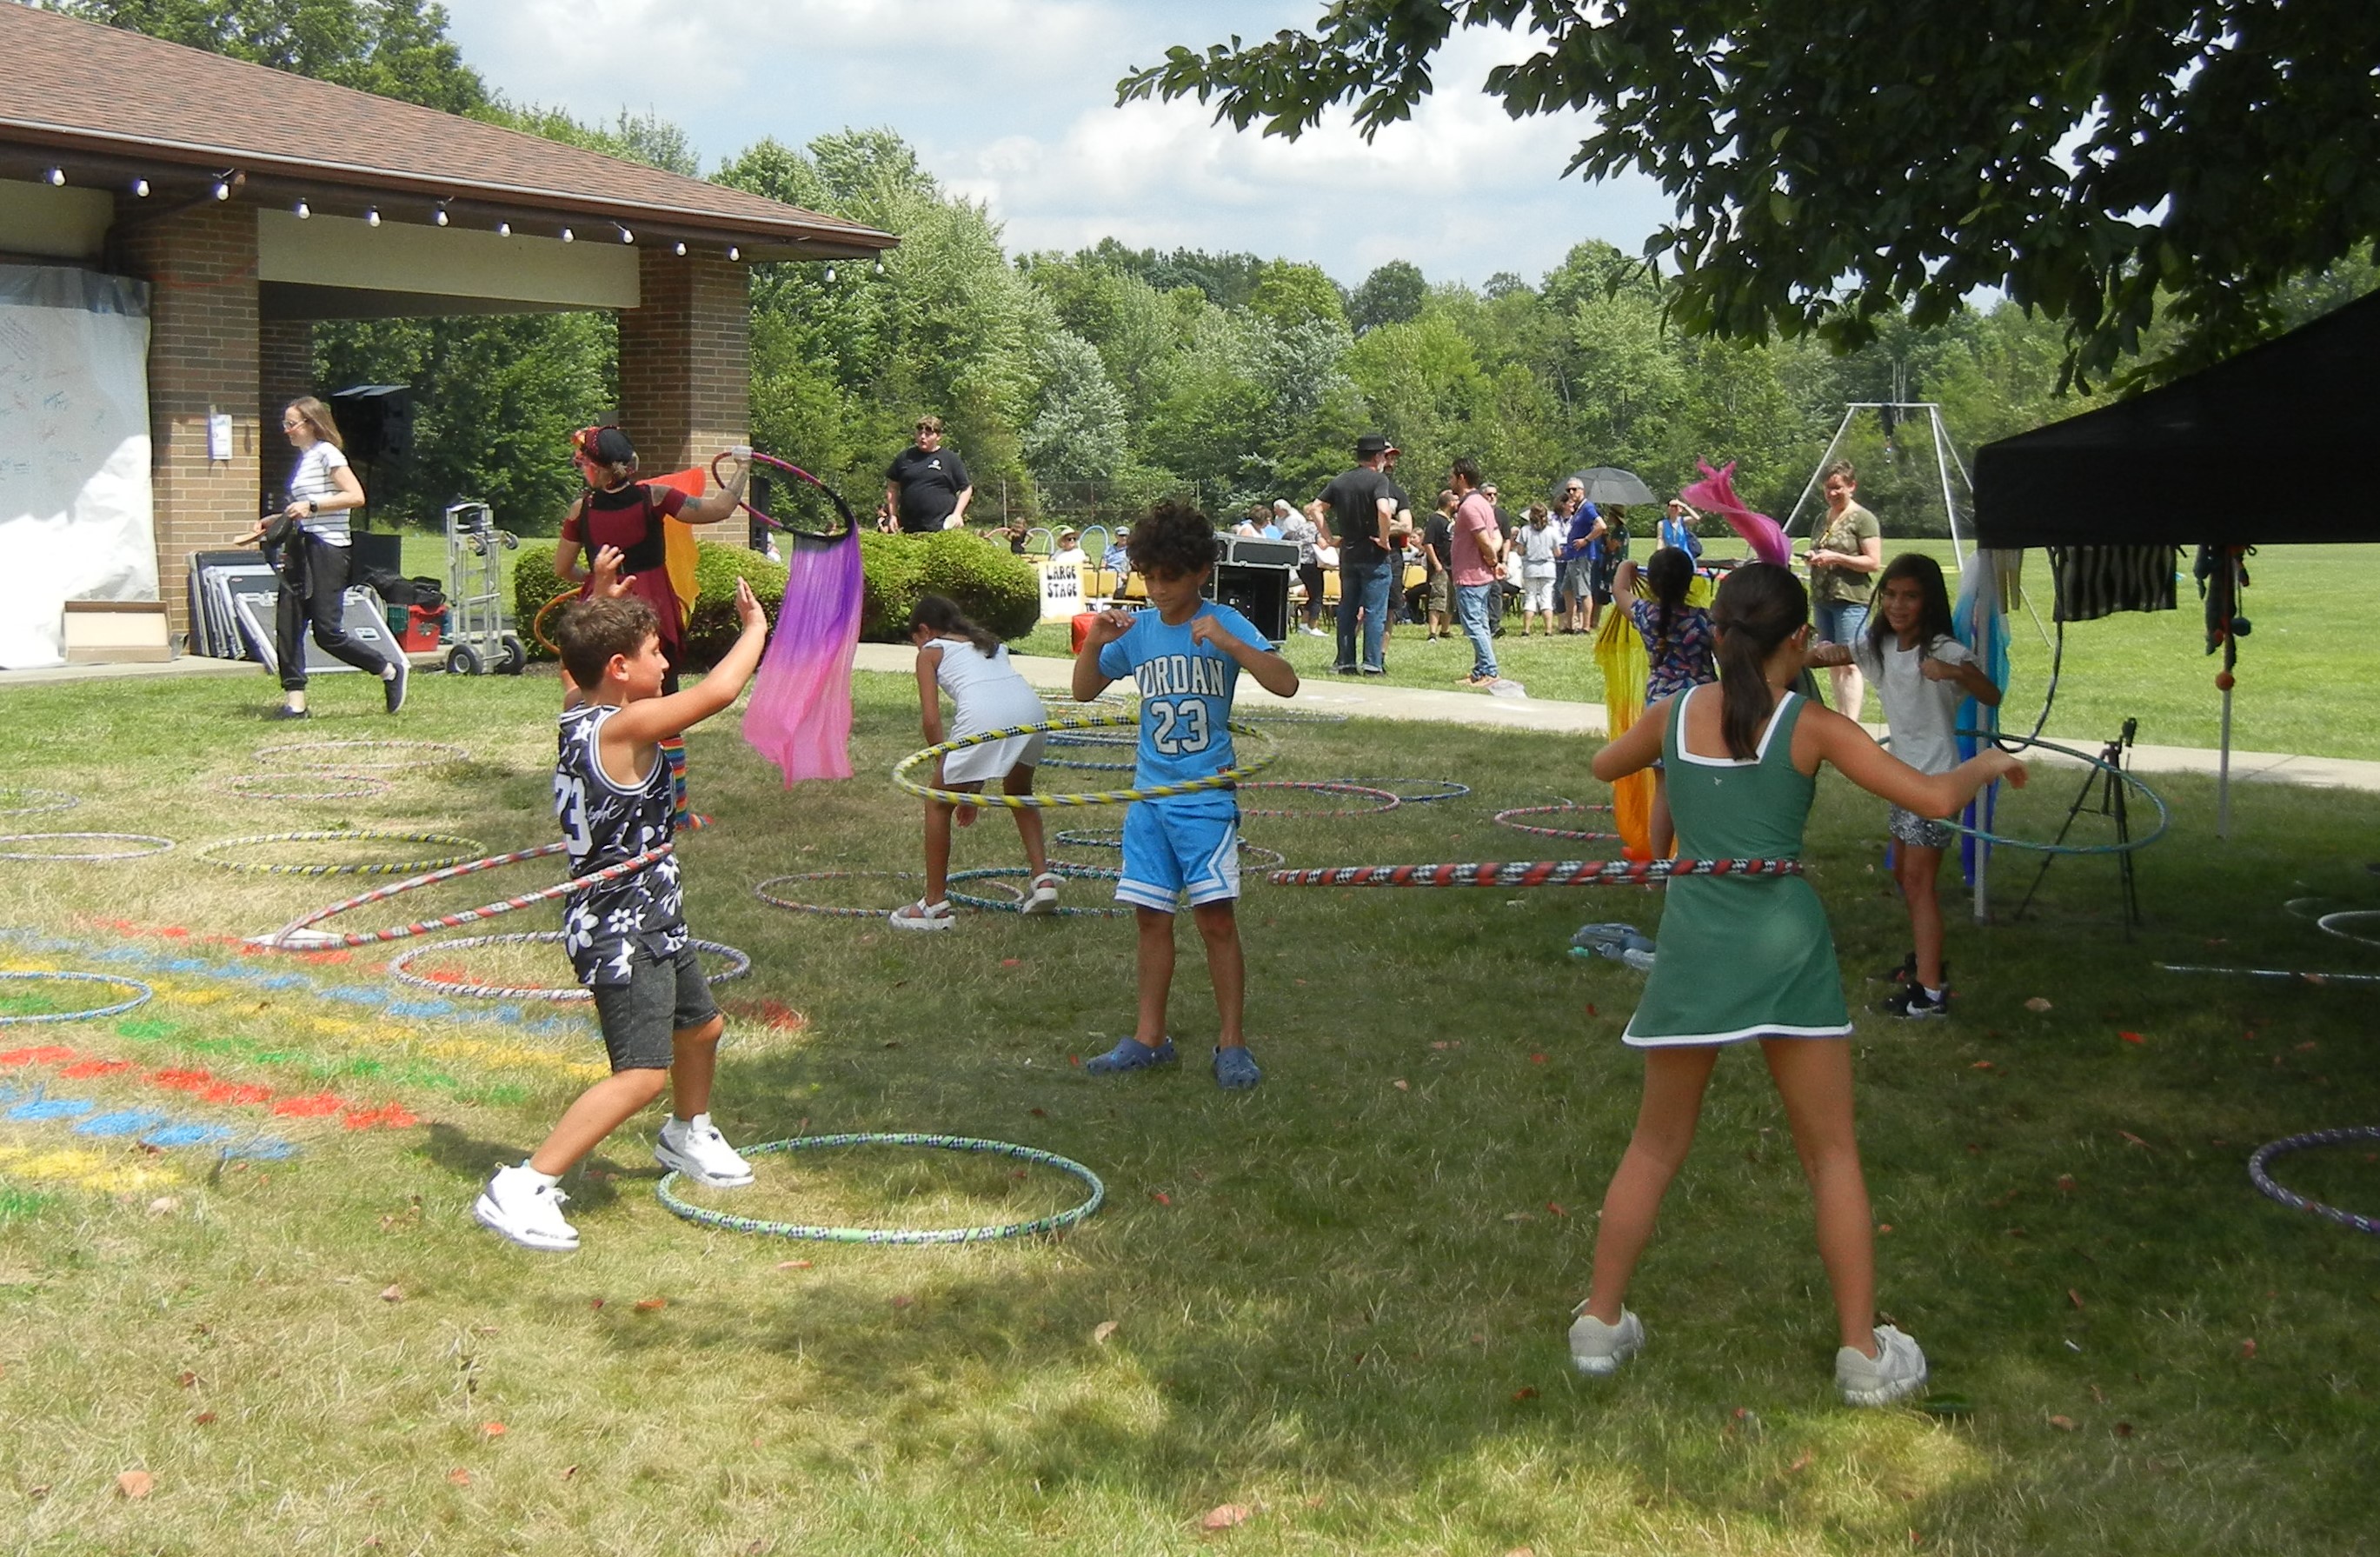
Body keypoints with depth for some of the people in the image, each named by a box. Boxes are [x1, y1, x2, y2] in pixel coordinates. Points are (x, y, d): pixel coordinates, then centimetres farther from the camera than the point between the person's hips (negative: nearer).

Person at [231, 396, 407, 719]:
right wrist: (270, 525, 18)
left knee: (327, 632, -10)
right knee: (287, 626, -1)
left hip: (327, 551, -9)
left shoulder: (327, 453, -6)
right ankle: (295, 702, 1)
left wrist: (310, 506, -20)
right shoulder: (304, 459, 20)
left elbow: (356, 497, -17)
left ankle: (391, 670, 7)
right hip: (300, 552, 9)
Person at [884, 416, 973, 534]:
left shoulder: (951, 459, 7)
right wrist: (893, 515, 10)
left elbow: (966, 489, 10)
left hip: (942, 526, -3)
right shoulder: (904, 457, 13)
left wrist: (957, 514, -3)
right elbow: (892, 487, 18)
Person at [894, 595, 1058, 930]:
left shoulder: (930, 651, 20)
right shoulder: (988, 643, 37)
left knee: (938, 804, 14)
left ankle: (935, 905, 16)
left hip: (983, 715, -6)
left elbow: (931, 719, 8)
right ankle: (1043, 879, 23)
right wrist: (973, 785, 37)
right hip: (1030, 707, 6)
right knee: (1019, 792, 34)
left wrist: (945, 765, 18)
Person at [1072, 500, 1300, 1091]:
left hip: (1206, 794, -4)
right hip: (1150, 796, 5)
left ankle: (1231, 1043, 3)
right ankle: (1149, 1038, 19)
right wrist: (1095, 642, -4)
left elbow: (1285, 683, -17)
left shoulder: (1224, 624, -7)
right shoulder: (1137, 630, 5)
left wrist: (1228, 643, -29)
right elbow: (1084, 691, 14)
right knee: (1151, 916, 9)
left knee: (1215, 915, -7)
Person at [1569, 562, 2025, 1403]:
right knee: (1832, 1154, 11)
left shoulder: (1674, 714, 2)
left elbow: (1603, 765, 23)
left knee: (1655, 1146, 18)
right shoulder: (1811, 727, -6)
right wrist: (1988, 763, 9)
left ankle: (1600, 1321, 24)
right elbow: (1934, 799, -10)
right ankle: (1864, 1351, 15)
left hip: (1692, 946, 3)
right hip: (1785, 948, -2)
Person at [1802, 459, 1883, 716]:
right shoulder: (1822, 519, 17)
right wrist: (1811, 557, 6)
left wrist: (1836, 558, -18)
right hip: (1822, 599, 8)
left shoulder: (1863, 519, -5)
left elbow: (1874, 562, -11)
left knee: (1849, 664, -12)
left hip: (1851, 601, -8)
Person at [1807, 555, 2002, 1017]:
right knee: (1904, 872, 19)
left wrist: (1959, 673, -51)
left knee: (1917, 879, -11)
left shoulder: (1945, 650, -20)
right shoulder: (1880, 645, 2)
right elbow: (1833, 655, 3)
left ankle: (1930, 992, -10)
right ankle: (1927, 959, 36)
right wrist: (1820, 654, -22)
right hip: (1904, 772, 8)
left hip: (1935, 777, -8)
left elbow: (1992, 698, -31)